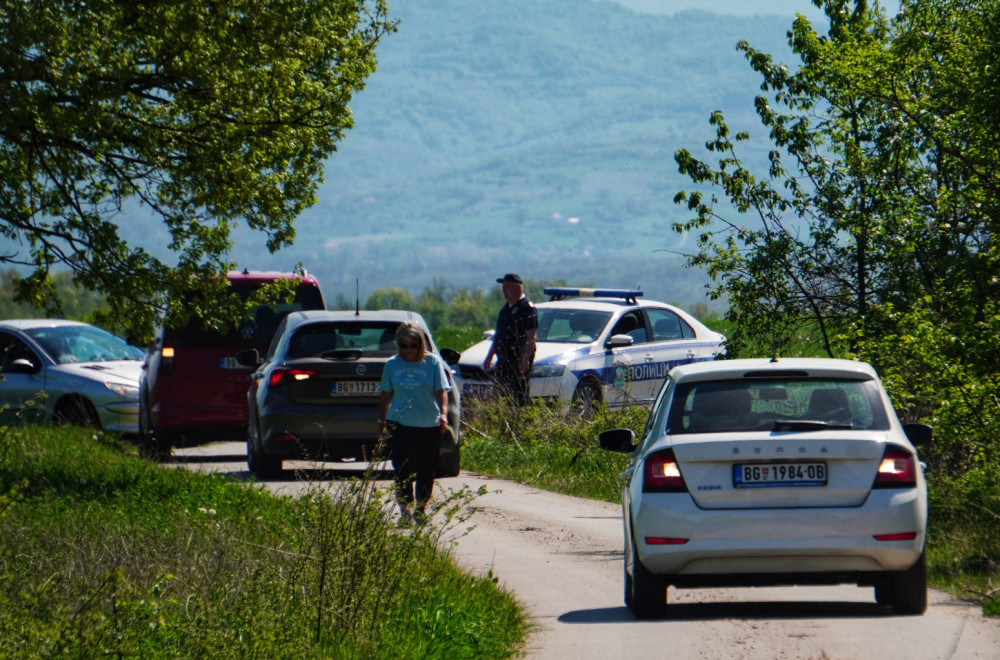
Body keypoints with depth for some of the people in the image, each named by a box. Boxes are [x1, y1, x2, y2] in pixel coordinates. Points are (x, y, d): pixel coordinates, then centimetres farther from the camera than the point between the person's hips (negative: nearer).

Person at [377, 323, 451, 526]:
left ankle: (421, 508, 25)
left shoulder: (433, 362, -1)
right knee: (402, 468, -10)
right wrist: (381, 423, 12)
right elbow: (385, 395, 12)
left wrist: (443, 413, -21)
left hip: (429, 425, 0)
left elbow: (441, 391, -5)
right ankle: (405, 510, -8)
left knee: (425, 469, 7)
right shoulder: (392, 365, 5)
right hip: (399, 425, 0)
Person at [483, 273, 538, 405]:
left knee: (519, 396, -10)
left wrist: (525, 359, -23)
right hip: (503, 360, 9)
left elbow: (530, 337, -16)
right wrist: (489, 356, 25)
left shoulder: (527, 308, -10)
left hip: (519, 361, -9)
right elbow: (498, 334, 26)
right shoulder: (506, 308, 18)